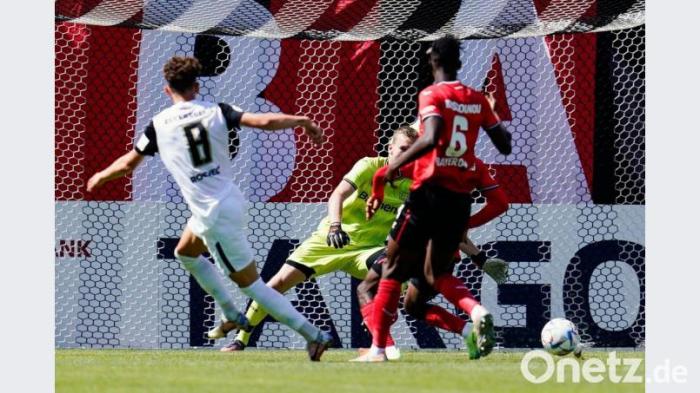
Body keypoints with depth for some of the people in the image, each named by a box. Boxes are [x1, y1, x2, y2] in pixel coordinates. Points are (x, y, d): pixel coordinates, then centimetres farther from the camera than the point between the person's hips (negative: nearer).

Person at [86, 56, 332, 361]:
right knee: (185, 252, 30)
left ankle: (314, 336, -1)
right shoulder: (216, 112, -1)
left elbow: (128, 164, 5)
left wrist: (101, 177, 25)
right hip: (231, 198, 6)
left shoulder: (159, 125, -7)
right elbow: (265, 121, -12)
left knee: (250, 283, 2)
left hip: (214, 215, -6)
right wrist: (303, 121, 3)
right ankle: (231, 315, 38)